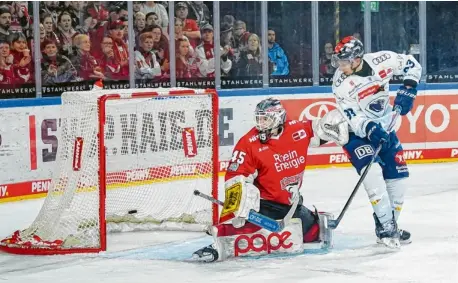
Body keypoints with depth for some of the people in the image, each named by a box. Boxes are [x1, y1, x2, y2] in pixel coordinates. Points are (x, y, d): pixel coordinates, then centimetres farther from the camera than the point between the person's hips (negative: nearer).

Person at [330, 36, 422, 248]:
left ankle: (390, 225, 15)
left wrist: (407, 90, -15)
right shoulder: (340, 83, -21)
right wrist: (370, 130, -38)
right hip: (357, 133, -4)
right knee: (372, 172, -25)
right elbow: (352, 117, -22)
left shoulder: (381, 60, -17)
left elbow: (411, 64, -2)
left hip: (383, 128, 4)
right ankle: (386, 227, -22)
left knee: (398, 175, 1)